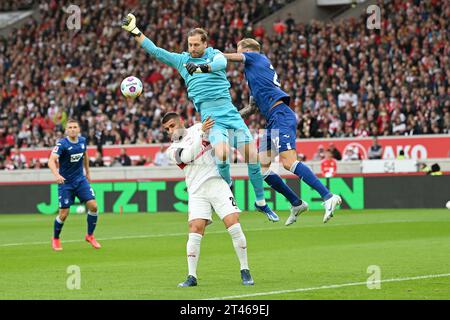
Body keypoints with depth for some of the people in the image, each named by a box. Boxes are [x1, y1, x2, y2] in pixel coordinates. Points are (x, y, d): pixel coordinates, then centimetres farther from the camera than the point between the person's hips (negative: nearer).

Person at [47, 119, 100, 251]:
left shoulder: (83, 141, 1)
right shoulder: (62, 144, -17)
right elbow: (51, 161, -30)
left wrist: (88, 172, 25)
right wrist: (56, 175, -47)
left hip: (80, 180, 4)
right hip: (65, 182, -4)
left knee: (93, 206, -10)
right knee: (64, 214, -4)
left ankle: (90, 236, 9)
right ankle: (55, 239, 22)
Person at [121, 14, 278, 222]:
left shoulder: (214, 54, 6)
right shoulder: (181, 60, 12)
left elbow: (221, 63, -18)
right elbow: (155, 51, 10)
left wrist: (202, 67, -37)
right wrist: (134, 31, 2)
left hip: (230, 113, 1)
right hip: (211, 117, -1)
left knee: (252, 156, -6)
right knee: (222, 154, -28)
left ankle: (261, 203, 11)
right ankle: (227, 186, 1)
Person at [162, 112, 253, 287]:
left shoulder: (198, 128, 11)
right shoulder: (172, 150, 9)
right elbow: (187, 156, -12)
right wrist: (201, 132, -16)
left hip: (217, 183, 0)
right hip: (197, 192, 1)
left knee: (234, 226, -11)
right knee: (195, 230, -13)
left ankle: (245, 271, 0)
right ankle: (192, 277, -5)